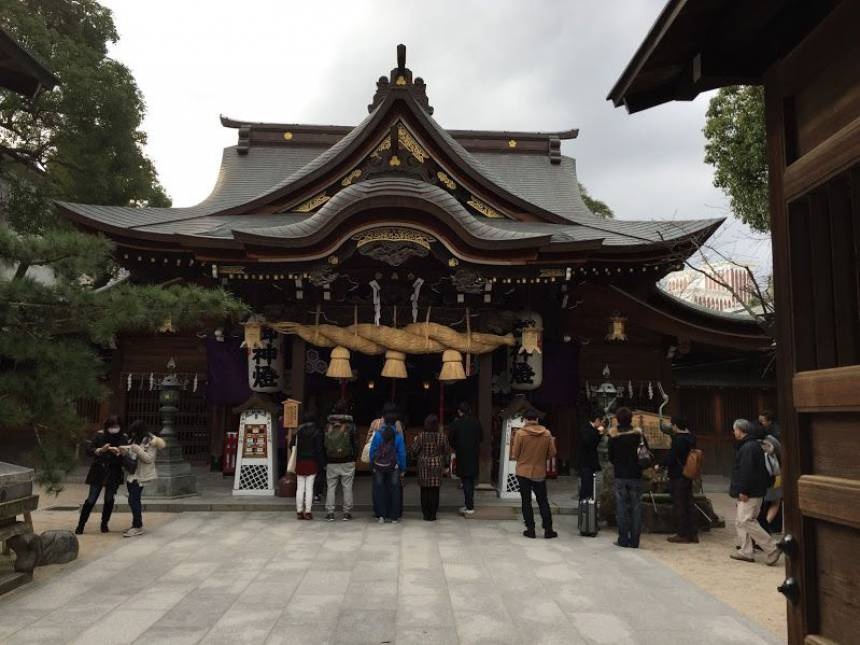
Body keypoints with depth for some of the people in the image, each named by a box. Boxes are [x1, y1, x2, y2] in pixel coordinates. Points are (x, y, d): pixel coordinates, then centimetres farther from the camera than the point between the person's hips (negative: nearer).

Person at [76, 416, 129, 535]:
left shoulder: (123, 438, -5)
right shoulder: (100, 435, -4)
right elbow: (88, 450, -7)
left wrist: (118, 453, -26)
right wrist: (100, 450, -24)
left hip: (114, 473, 1)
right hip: (98, 472, 0)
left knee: (109, 499, 5)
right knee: (91, 499, -2)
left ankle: (104, 524, 24)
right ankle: (81, 525, 12)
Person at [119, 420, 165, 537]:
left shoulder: (150, 441, -10)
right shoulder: (135, 439, 12)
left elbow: (149, 459, -14)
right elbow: (131, 455, 16)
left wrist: (138, 450, -24)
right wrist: (125, 450, -4)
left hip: (140, 475, -8)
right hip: (131, 474, 8)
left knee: (133, 500, -11)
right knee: (135, 500, 11)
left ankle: (137, 526, -4)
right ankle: (138, 524, 21)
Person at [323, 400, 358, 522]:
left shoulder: (328, 424, 1)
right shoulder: (350, 425, -6)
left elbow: (323, 443, 5)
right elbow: (354, 442, -5)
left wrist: (325, 460, 11)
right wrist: (355, 456, 7)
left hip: (331, 462, 2)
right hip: (347, 461, -2)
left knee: (331, 487, 7)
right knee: (347, 487, 4)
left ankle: (329, 512, 6)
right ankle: (347, 513, 5)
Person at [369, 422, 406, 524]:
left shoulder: (377, 434, -5)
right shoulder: (398, 436, -6)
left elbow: (372, 451, -2)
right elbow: (402, 453, -2)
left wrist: (372, 464, 6)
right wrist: (402, 468, 5)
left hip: (378, 467, 1)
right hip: (393, 467, 0)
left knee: (379, 490, 9)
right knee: (394, 491, 8)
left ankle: (380, 516, 8)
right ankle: (394, 516, 10)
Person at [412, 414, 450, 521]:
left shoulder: (421, 436, -8)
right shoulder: (442, 437, -3)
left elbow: (414, 450, -4)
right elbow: (447, 452, 3)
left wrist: (414, 441, 16)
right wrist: (446, 466, 13)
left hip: (423, 466, -1)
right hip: (437, 466, 1)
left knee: (425, 491, 7)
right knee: (435, 491, 6)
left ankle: (426, 514, 10)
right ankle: (433, 515, 8)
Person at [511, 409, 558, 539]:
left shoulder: (520, 433, -13)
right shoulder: (547, 434, -6)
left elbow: (514, 455, -10)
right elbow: (552, 453, -1)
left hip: (523, 472, -2)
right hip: (540, 473, 2)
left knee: (526, 501, 9)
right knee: (543, 501, 14)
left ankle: (530, 529, 10)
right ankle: (548, 529, 15)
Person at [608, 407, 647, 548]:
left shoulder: (613, 435, -6)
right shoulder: (638, 433, -5)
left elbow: (610, 456, 1)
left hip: (620, 475, 0)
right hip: (636, 475, 1)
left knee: (621, 507, 6)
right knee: (636, 507, 7)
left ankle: (623, 539, 6)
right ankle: (634, 540, 9)